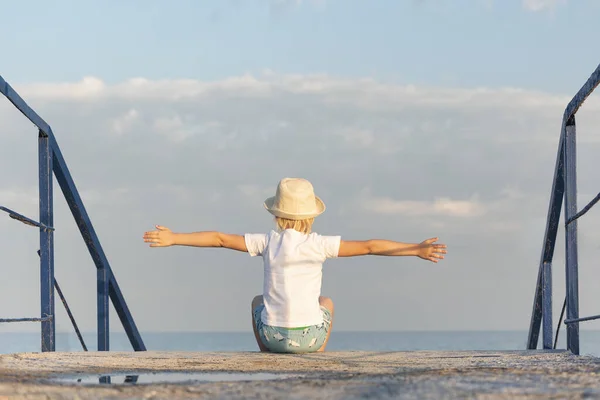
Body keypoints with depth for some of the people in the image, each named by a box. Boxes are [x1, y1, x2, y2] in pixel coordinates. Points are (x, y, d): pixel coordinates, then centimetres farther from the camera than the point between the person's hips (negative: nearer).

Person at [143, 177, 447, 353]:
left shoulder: (267, 242, -4)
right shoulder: (319, 244, -9)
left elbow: (219, 239, 0)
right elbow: (369, 247, -12)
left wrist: (173, 239, 6)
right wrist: (415, 250, -12)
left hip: (272, 334, 1)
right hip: (309, 336, -1)